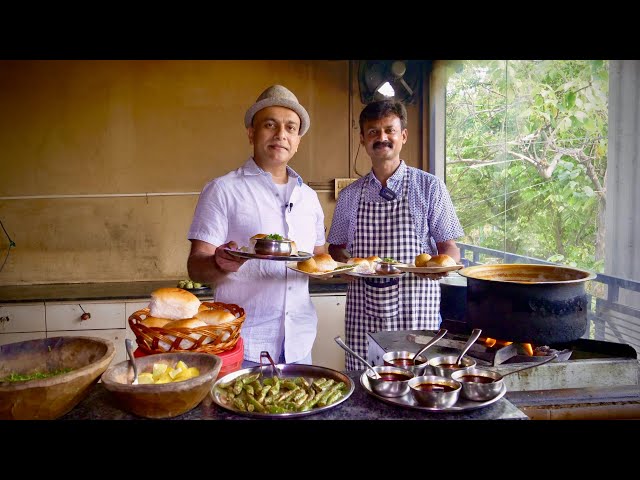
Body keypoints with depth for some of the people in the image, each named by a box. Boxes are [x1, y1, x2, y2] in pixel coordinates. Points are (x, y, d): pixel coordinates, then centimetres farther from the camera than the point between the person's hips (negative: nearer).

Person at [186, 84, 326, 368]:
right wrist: (220, 264, -30)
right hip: (244, 346, -5)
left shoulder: (309, 197, 12)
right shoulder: (223, 190, -5)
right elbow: (196, 267, -8)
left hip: (299, 344, 5)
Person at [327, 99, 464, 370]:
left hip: (415, 310, -2)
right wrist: (344, 264, -4)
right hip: (363, 310, 2)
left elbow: (450, 249, 3)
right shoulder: (349, 196, 9)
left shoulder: (430, 187, 1)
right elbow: (336, 247, 18)